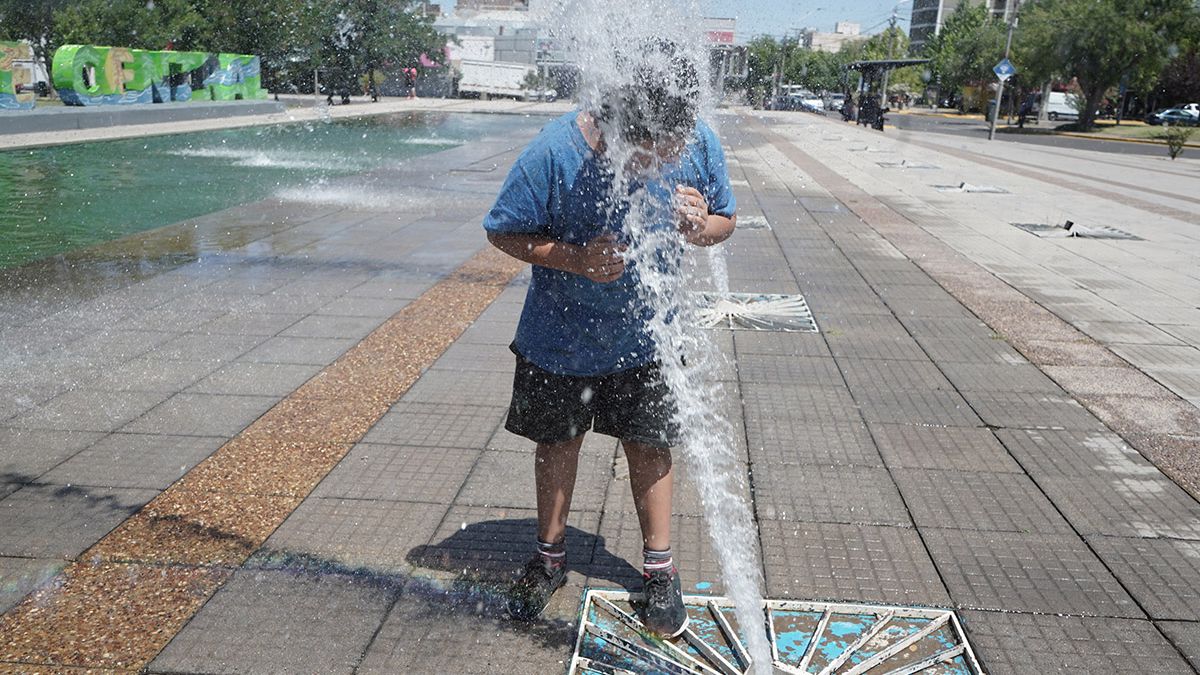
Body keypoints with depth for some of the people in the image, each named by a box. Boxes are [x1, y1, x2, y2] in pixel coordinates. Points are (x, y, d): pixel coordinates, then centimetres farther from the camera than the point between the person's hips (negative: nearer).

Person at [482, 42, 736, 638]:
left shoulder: (700, 144, -18)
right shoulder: (555, 151, -27)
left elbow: (725, 221, -2)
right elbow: (503, 232, -15)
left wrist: (699, 227, -26)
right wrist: (575, 259, -30)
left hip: (647, 336, 2)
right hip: (561, 337, -1)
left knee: (649, 446, 12)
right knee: (558, 442, 15)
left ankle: (658, 568, 32)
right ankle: (550, 557, 38)